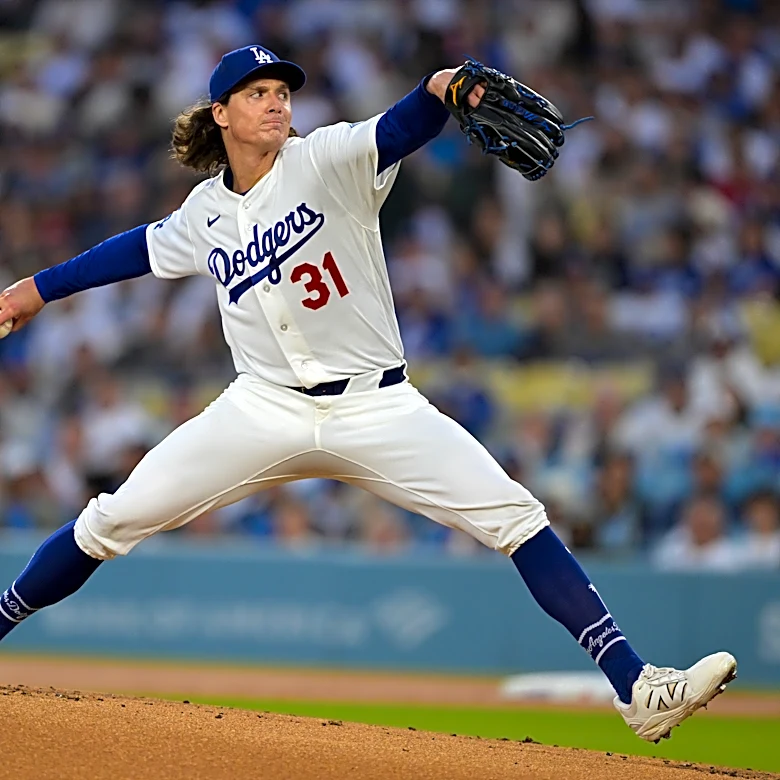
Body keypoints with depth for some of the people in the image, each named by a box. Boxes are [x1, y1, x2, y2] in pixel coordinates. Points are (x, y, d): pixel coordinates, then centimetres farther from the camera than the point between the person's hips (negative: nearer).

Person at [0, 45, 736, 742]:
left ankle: (638, 690, -18)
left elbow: (399, 130, -26)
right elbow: (144, 247, 26)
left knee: (516, 519, -15)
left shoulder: (328, 160, -6)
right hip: (265, 412, 3)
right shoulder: (206, 212, 6)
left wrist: (437, 90, -48)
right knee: (109, 522, -4)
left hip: (376, 408, -2)